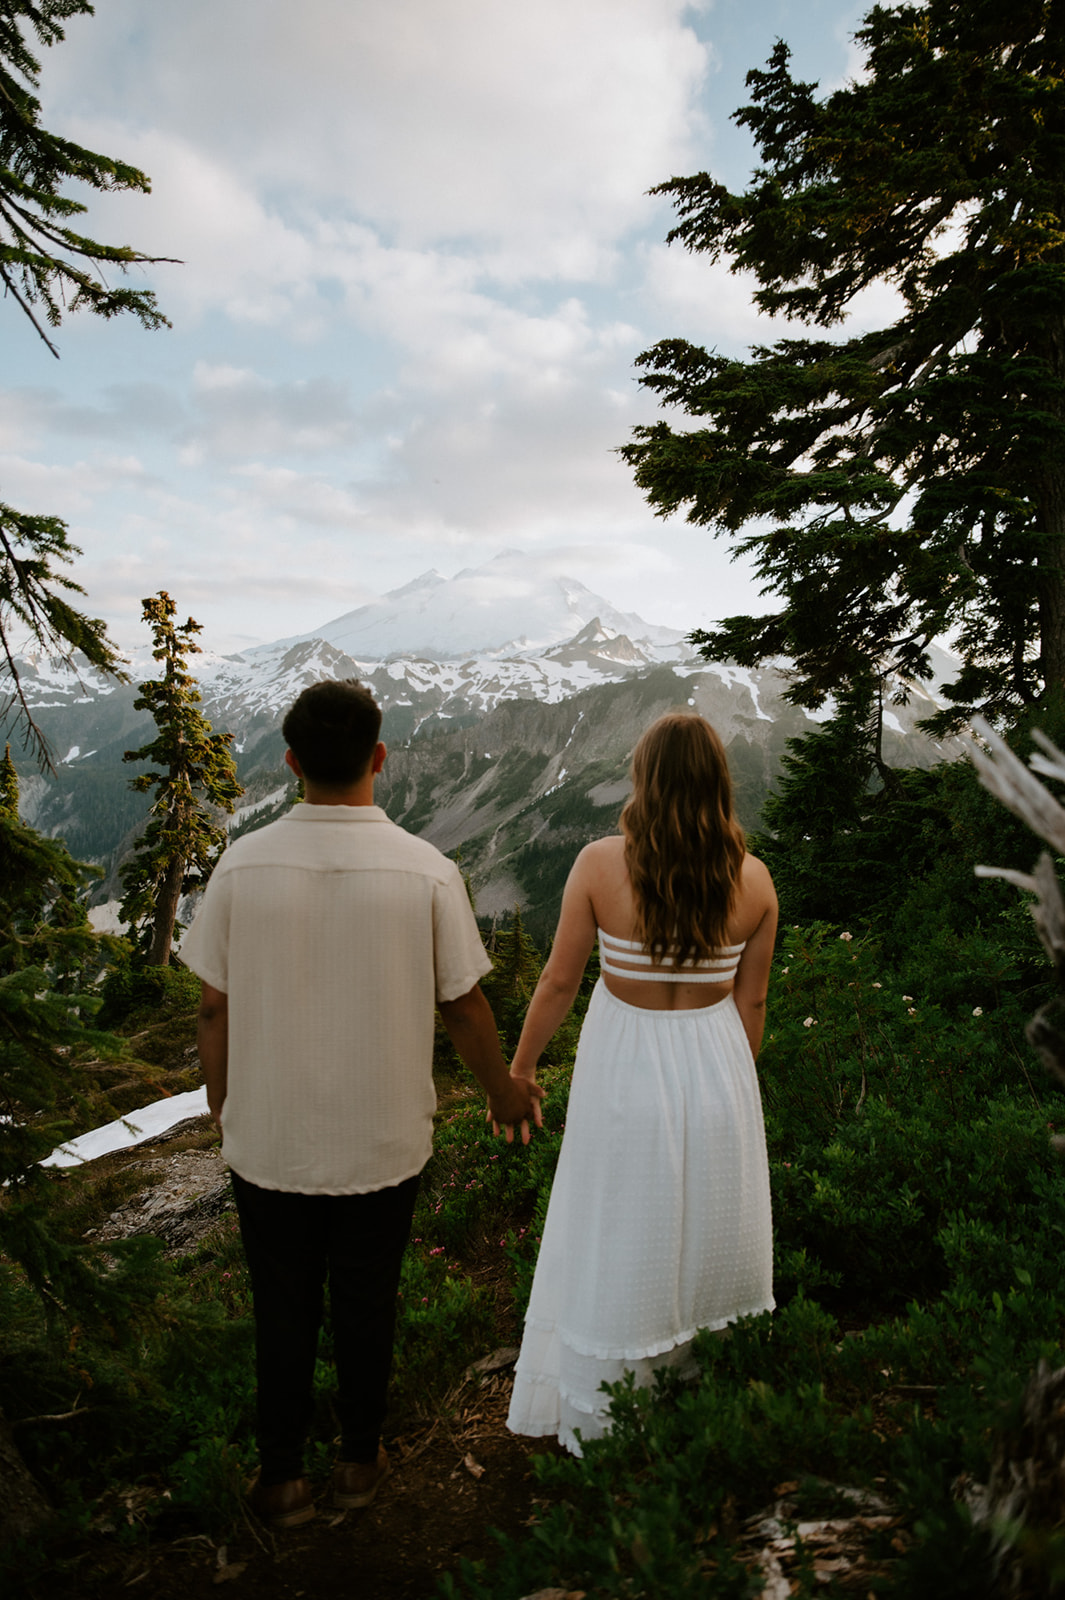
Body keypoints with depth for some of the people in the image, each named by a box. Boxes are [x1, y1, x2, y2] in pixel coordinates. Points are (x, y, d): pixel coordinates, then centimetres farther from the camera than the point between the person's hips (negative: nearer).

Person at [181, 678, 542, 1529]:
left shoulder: (243, 864, -14)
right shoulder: (428, 872, -17)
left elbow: (215, 1007, -5)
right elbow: (463, 1007, -8)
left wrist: (221, 1106, 12)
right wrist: (505, 1090, 10)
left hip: (268, 1136, 1)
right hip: (382, 1137, 0)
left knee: (283, 1308, 20)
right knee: (366, 1302, 20)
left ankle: (283, 1476, 38)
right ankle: (360, 1459, 41)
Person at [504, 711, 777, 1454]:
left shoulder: (600, 864, -17)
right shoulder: (753, 880, -9)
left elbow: (559, 982, -10)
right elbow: (751, 1001, 0)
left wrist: (520, 1066, 5)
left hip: (624, 1072, -2)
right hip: (716, 1065, 2)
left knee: (617, 1251, 15)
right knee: (707, 1235, 22)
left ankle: (602, 1432, 35)